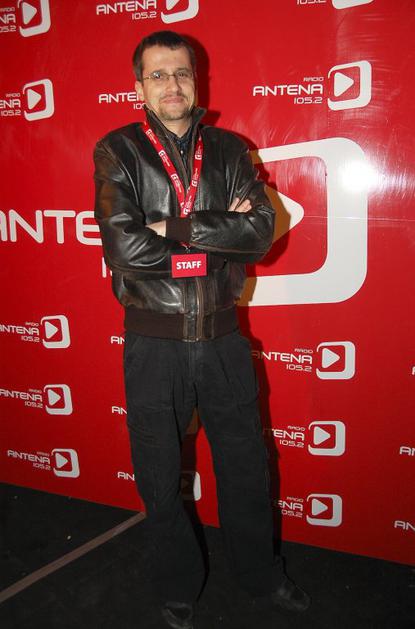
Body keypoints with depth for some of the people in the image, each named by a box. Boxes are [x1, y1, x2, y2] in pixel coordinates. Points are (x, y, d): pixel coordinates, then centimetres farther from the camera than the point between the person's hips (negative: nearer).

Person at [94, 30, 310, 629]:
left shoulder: (229, 150, 3)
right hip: (154, 344, -2)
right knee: (160, 477, 15)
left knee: (246, 466, 18)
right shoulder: (117, 152, -4)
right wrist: (219, 231, -13)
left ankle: (262, 573, 44)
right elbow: (125, 248, -19)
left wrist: (173, 228, -19)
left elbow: (262, 231, -12)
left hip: (222, 338, 2)